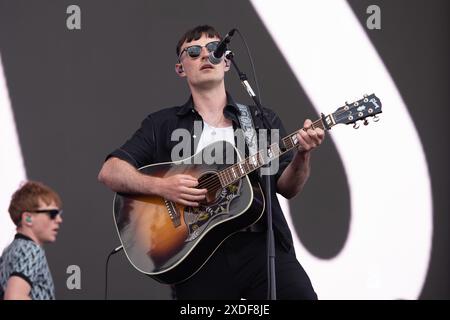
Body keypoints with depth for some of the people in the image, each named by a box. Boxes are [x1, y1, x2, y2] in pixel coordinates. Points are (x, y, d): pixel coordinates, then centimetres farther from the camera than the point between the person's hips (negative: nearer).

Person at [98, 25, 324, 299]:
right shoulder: (162, 125, 12)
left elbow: (287, 188, 10)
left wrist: (302, 155, -10)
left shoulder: (262, 120, 16)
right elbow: (109, 172, 4)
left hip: (259, 244, 1)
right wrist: (161, 186, -12)